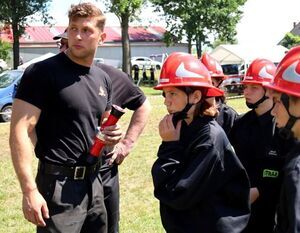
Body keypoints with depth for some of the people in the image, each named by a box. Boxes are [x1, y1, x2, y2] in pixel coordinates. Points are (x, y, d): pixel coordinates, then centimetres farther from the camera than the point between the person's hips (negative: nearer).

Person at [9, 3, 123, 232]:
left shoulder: (103, 79, 10)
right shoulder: (43, 72, -12)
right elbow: (20, 131, -17)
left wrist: (112, 134, -1)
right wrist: (30, 190, -23)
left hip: (94, 182, 7)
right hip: (59, 184, -7)